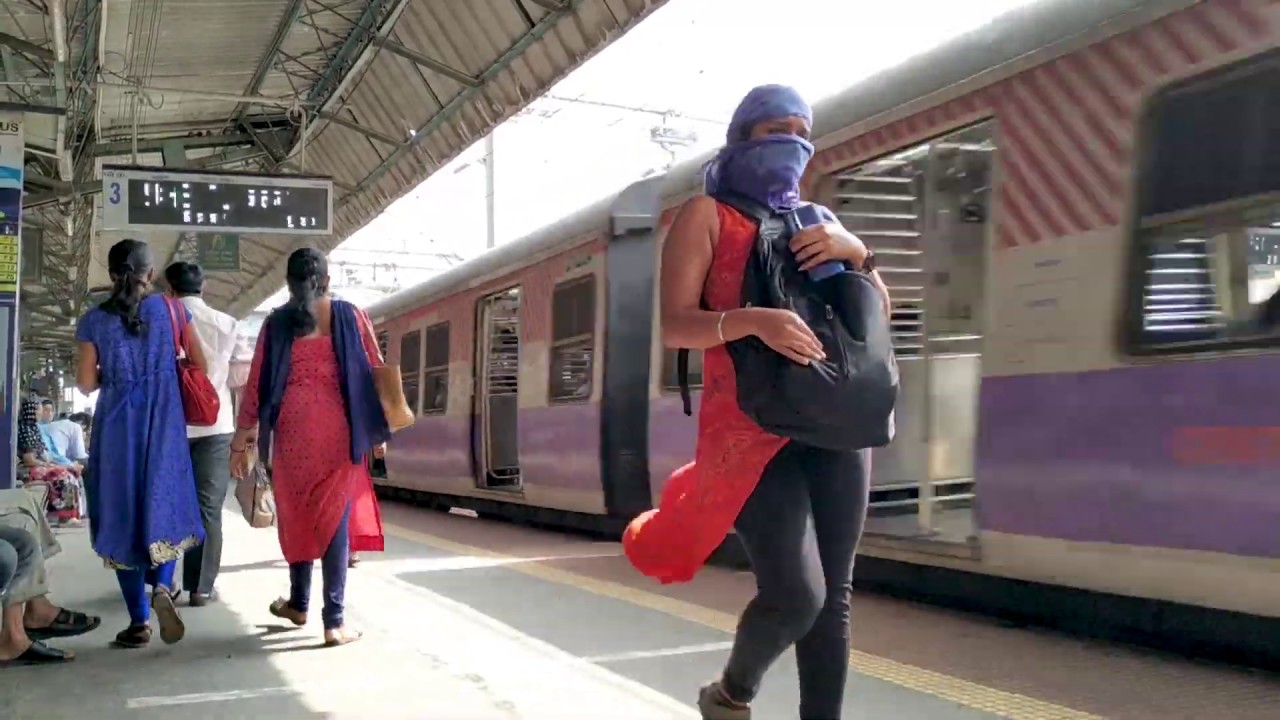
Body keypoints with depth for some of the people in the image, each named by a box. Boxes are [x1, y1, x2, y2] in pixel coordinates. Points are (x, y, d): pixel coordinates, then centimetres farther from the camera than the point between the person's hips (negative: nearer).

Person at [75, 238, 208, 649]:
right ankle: (162, 586, -17)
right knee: (165, 506, 11)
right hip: (163, 422, 0)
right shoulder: (170, 310, 1)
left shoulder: (94, 320, 0)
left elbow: (86, 383, -1)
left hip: (116, 425, 0)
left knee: (122, 515, 6)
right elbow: (200, 364, 6)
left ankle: (139, 622, 7)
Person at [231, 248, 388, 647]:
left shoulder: (277, 322, 5)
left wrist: (243, 438, 8)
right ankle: (334, 620, -2)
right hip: (338, 428, -1)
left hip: (292, 428, 1)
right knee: (335, 516, 2)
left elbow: (257, 382, 4)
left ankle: (299, 603, 31)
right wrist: (377, 429, 10)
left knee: (296, 513, 17)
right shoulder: (351, 316, 4)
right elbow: (376, 372, 3)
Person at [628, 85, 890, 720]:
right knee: (796, 595, -14)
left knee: (833, 597, 2)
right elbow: (674, 324, -7)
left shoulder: (817, 219, 19)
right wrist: (752, 321, -25)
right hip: (750, 429, -5)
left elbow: (878, 310, 17)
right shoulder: (708, 214, 4)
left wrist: (854, 251, -3)